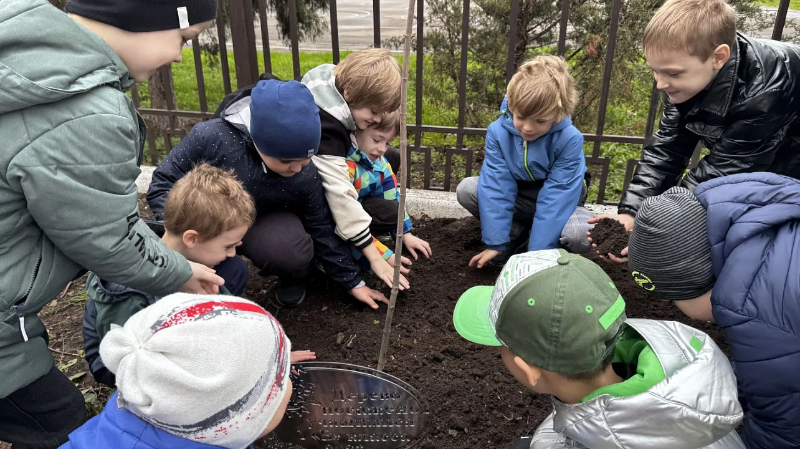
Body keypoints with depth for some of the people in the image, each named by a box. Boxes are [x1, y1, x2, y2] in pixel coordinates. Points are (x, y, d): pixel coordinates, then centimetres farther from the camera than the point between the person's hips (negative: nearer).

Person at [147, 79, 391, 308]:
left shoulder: (305, 175, -22)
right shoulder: (210, 138, -29)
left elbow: (321, 230, -8)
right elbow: (162, 185, -16)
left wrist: (353, 282, -3)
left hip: (263, 224, 0)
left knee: (292, 252, -34)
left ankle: (293, 277, 4)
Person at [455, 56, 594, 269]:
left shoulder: (570, 139, -27)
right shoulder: (498, 131, -21)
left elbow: (555, 197, -28)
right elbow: (496, 186, -23)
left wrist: (537, 252, -30)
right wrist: (496, 243, -26)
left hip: (559, 200, -2)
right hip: (517, 195, 3)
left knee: (580, 235, -34)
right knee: (466, 189, -19)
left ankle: (533, 240, -1)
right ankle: (517, 235, -5)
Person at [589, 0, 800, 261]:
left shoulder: (765, 93, -38)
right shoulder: (688, 77, -17)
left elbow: (720, 174, -35)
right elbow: (666, 150, -16)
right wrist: (630, 213, -27)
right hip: (747, 169, 6)